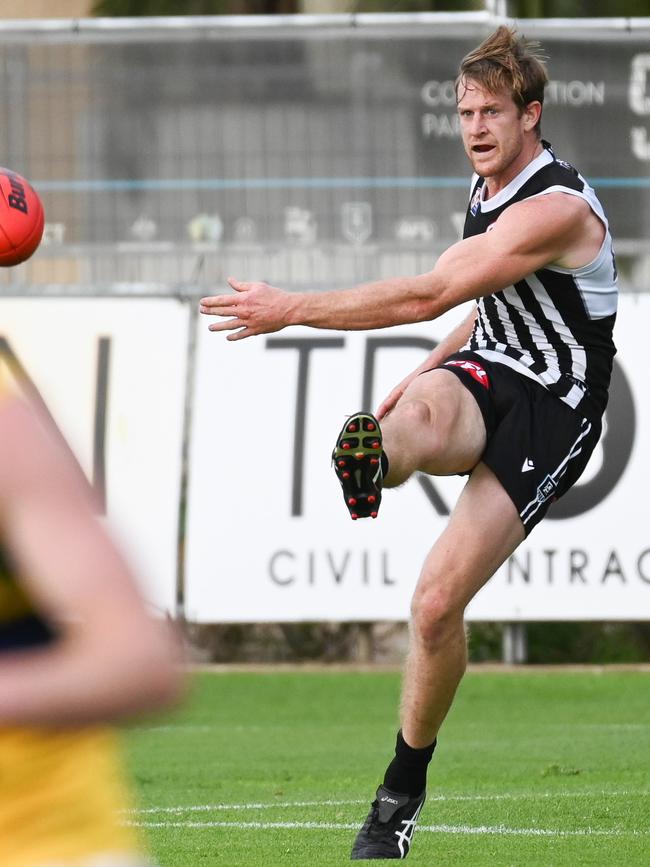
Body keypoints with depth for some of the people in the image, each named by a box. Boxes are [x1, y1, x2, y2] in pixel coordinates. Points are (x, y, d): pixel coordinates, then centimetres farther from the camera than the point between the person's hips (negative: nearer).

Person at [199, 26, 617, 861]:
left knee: (438, 600, -15)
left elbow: (427, 296, -25)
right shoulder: (488, 191, 10)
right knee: (428, 402, -35)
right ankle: (376, 454, -73)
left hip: (548, 415, -7)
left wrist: (290, 309, -23)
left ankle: (403, 791, 3)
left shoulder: (559, 208, -20)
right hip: (487, 376, 7)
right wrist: (424, 377, 17)